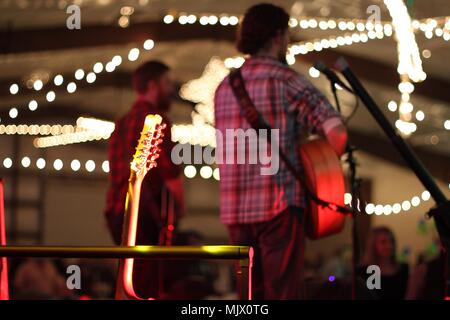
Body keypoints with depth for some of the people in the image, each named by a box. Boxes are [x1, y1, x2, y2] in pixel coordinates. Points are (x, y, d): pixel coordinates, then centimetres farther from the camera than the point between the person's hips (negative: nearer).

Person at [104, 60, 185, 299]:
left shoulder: (122, 124, 19)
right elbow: (170, 172, -12)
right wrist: (179, 206, 4)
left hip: (116, 210, 9)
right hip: (143, 213, -9)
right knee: (144, 290, -8)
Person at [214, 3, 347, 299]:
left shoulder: (225, 87, 16)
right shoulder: (285, 79, -4)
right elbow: (337, 132, -15)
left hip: (234, 209, 6)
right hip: (278, 205, -6)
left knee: (251, 295, 11)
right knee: (283, 293, -5)